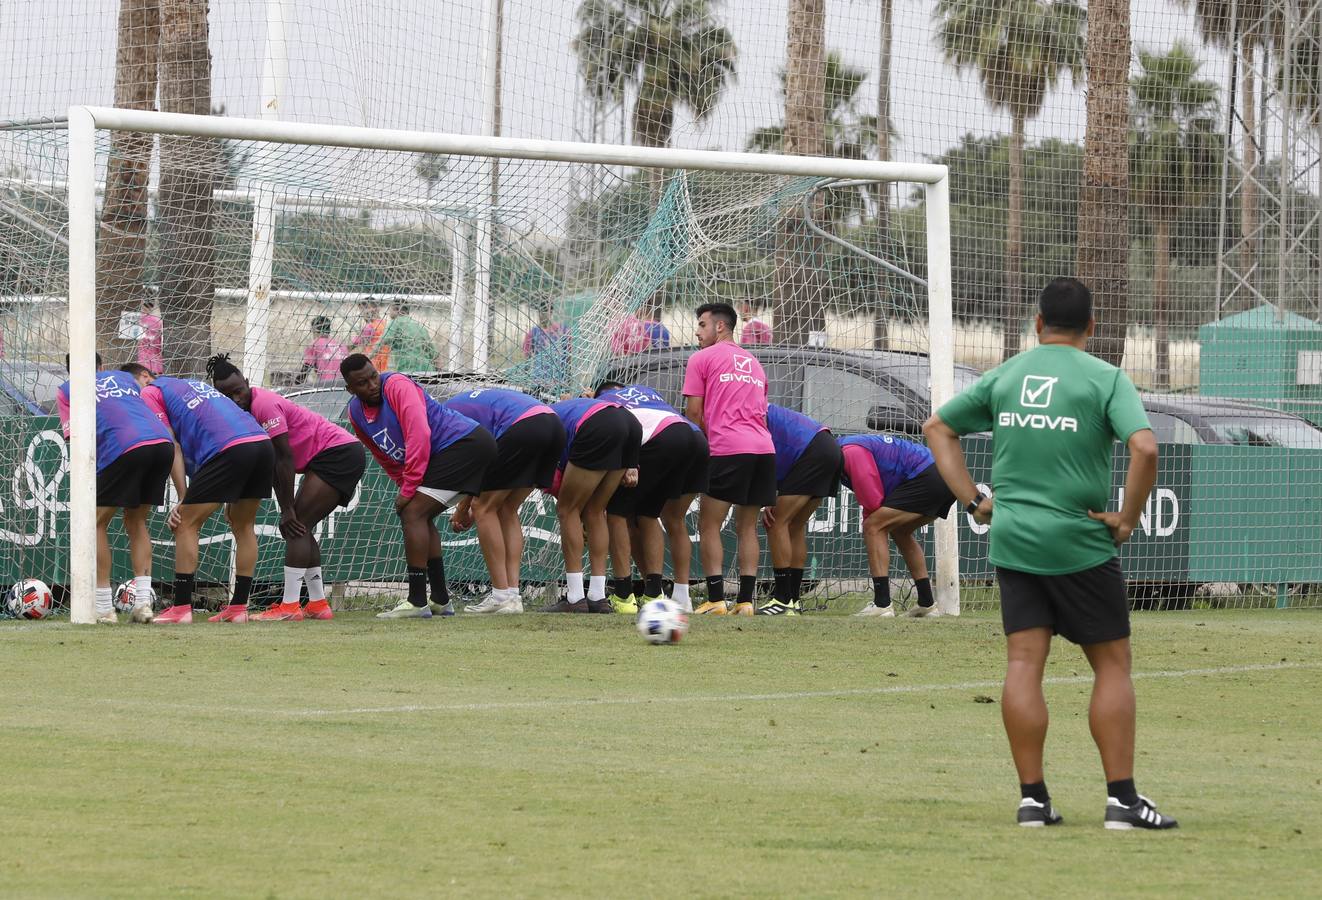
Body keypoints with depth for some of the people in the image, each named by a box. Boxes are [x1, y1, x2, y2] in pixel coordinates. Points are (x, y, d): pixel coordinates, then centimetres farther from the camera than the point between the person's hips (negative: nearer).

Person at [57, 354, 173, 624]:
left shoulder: (67, 391, 19)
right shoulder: (124, 377, 32)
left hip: (125, 449, -4)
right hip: (163, 442, 4)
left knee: (97, 523, 12)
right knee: (136, 522, 20)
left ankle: (104, 608, 6)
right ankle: (143, 600, 8)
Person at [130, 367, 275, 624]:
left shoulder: (151, 393, 12)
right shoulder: (194, 384, 35)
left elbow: (172, 447, 3)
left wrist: (183, 499, 1)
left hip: (229, 449, -7)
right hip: (263, 442, 7)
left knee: (187, 524, 2)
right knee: (244, 526, 20)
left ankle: (181, 607, -1)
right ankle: (239, 607, 21)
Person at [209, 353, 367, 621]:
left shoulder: (264, 404, -18)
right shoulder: (249, 409, 11)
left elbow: (285, 458, -20)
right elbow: (274, 465, 9)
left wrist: (288, 510, -17)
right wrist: (286, 510, 1)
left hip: (339, 453, -10)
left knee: (297, 525, -14)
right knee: (300, 527, 12)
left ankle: (290, 606, -20)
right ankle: (318, 604, 14)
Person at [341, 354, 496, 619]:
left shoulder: (397, 386, -17)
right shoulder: (356, 413, 9)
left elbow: (419, 436, -24)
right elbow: (387, 458, 21)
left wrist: (409, 490, -21)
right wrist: (406, 487, 8)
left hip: (466, 444, -9)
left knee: (414, 514, -14)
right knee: (420, 517, 13)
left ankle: (417, 602, -15)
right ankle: (440, 600, 17)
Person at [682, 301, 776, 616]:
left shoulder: (702, 359, 6)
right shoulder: (753, 363, 26)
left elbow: (693, 411, 2)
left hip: (728, 449, -6)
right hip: (764, 448, 6)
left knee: (709, 525, -1)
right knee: (747, 527, 10)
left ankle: (716, 600, -11)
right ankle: (746, 601, 4)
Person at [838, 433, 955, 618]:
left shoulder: (851, 451, -10)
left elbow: (873, 501, -10)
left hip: (928, 478, -10)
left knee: (873, 527, -10)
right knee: (899, 531, 25)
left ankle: (882, 604, -15)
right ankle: (927, 604, 25)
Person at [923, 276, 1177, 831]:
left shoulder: (1004, 376, 9)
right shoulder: (1105, 379, -5)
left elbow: (938, 427, 17)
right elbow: (1144, 447, -20)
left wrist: (972, 499, 14)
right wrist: (1128, 518, -9)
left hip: (1012, 540, 4)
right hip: (1080, 545, -4)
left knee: (1023, 662, 4)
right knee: (1112, 663, 5)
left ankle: (1032, 798, 2)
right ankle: (1121, 800, 2)